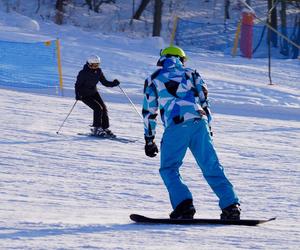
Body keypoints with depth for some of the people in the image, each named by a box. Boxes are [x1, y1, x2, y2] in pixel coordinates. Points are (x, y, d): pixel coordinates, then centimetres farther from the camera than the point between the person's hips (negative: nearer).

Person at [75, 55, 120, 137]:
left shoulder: (98, 71, -5)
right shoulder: (83, 73, -21)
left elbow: (104, 82, 1)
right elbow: (77, 85, -16)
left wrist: (113, 83, -16)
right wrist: (77, 95, -31)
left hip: (94, 92, 6)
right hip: (84, 95, -6)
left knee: (104, 108, -5)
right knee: (98, 108, -19)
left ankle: (105, 128, 8)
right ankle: (96, 129, -6)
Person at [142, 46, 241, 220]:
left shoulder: (153, 80, 19)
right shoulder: (191, 74, 24)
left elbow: (149, 111, 19)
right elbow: (204, 101, 19)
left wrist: (149, 140, 24)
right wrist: (207, 127, 24)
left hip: (176, 126, -2)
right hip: (199, 123, 3)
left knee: (169, 169, 7)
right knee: (212, 167, 8)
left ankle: (183, 205, -13)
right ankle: (231, 205, 1)